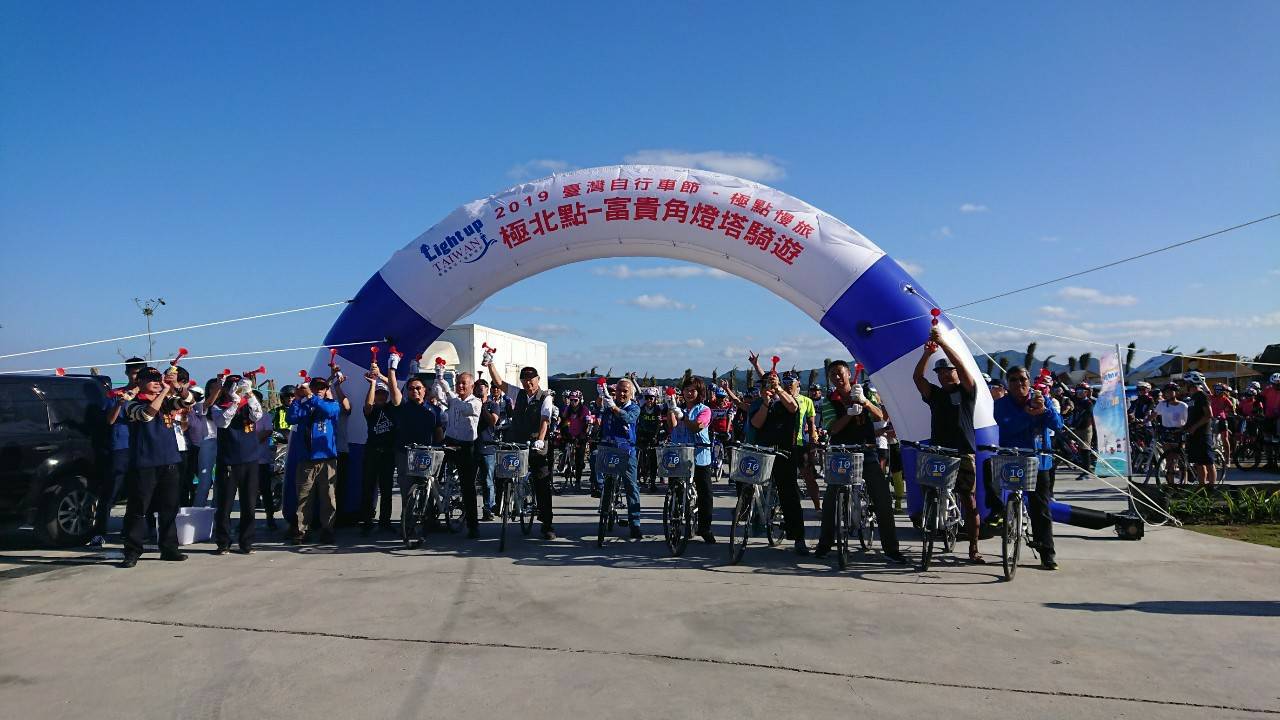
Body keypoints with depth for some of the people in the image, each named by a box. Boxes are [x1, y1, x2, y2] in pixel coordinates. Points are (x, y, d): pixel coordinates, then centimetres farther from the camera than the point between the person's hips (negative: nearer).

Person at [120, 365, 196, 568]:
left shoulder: (167, 401, 14)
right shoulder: (133, 404, 0)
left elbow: (188, 400, 1)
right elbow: (147, 414, -20)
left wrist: (177, 386, -16)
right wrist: (165, 390, -21)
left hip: (169, 462, 5)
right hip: (144, 464, -5)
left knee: (169, 508, 9)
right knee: (138, 509, -2)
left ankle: (169, 548, 17)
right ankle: (132, 552, 5)